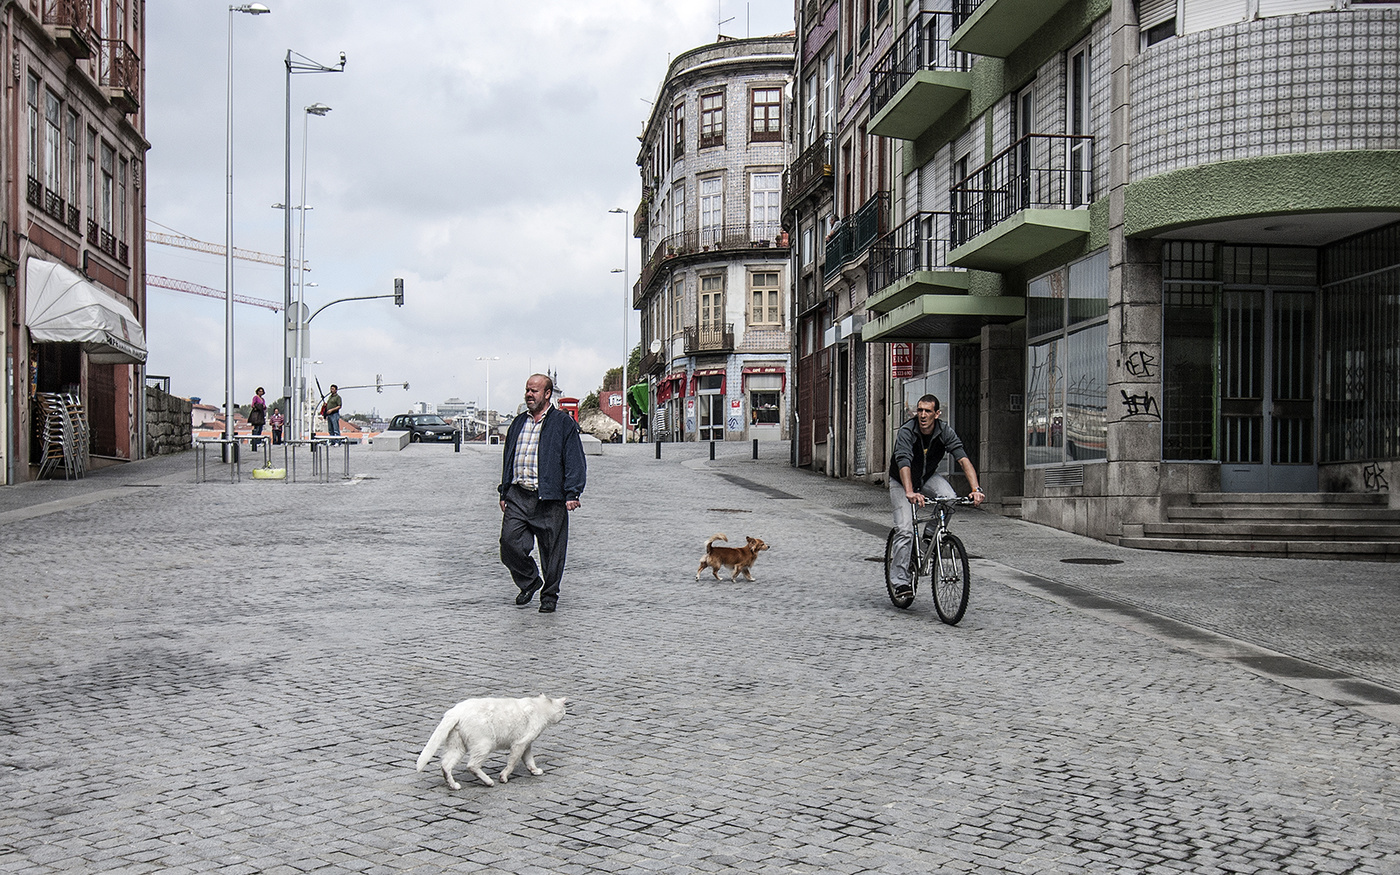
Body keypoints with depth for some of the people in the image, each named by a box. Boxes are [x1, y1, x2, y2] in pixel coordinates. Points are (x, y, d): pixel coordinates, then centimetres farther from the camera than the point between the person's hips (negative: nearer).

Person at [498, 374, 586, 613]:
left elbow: (574, 461, -3)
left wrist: (572, 494, -11)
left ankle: (549, 595, 19)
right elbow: (508, 459, 24)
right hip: (518, 497, 5)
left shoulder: (563, 423, 1)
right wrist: (504, 493, 18)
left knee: (552, 551, 1)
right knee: (509, 543, -5)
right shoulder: (518, 423, 18)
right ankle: (529, 582, 19)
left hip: (549, 498, -4)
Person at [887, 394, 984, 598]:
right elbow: (904, 464, -41)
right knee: (904, 530, -16)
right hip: (901, 481, -3)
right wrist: (910, 493, -58)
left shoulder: (945, 432, -17)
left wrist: (976, 488, -44)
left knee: (949, 498, -29)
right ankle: (900, 581, -8)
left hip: (929, 477, 3)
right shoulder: (906, 432, -26)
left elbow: (963, 459, -28)